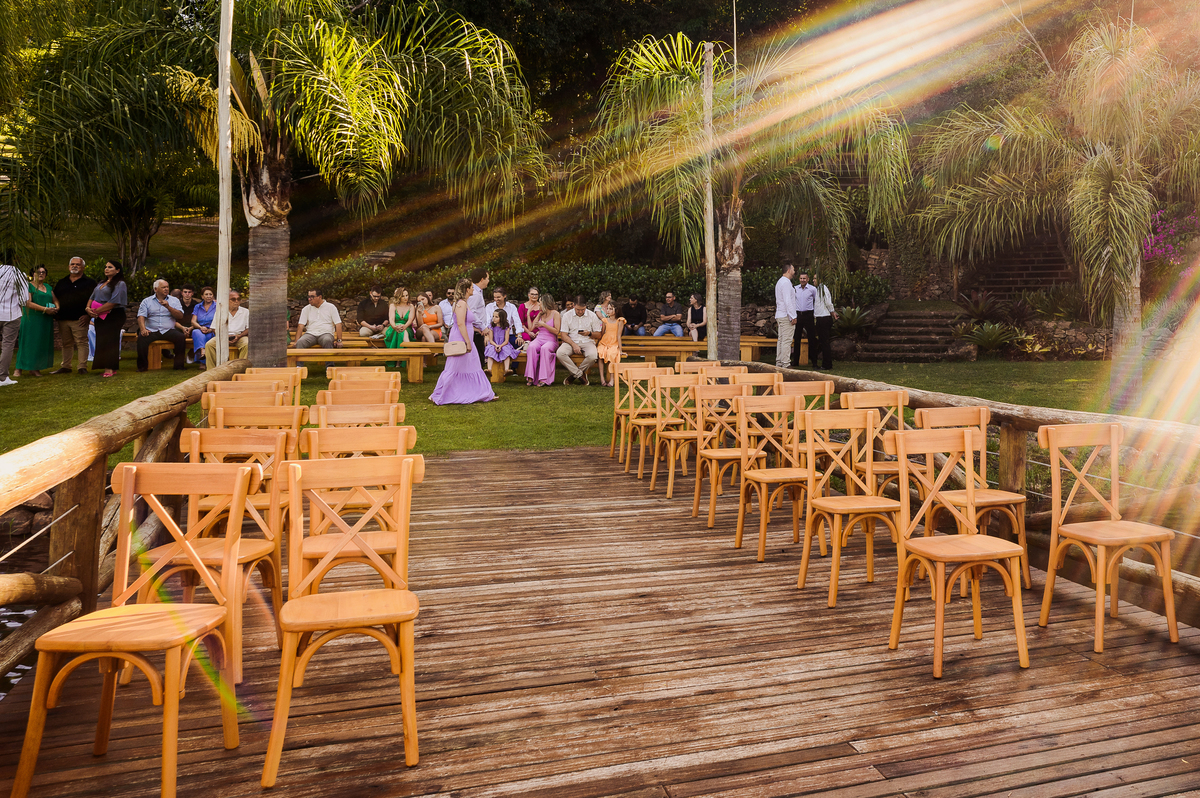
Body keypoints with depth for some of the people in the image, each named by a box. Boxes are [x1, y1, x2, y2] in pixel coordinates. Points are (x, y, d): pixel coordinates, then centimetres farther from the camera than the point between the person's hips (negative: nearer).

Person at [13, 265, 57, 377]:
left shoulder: (48, 287, 18)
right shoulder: (28, 286, -2)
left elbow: (55, 300, 16)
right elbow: (28, 303, -13)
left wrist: (56, 307, -7)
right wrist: (45, 309, -21)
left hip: (46, 321, 6)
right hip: (31, 319, -6)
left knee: (43, 345, 3)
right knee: (28, 343, -6)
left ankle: (35, 369, 8)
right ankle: (18, 368, 1)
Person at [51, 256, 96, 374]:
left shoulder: (89, 283, 4)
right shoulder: (61, 283, 19)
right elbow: (55, 299, 23)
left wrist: (88, 315, -13)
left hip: (79, 320, -5)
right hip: (63, 319, 5)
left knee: (81, 343, -7)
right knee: (66, 344, 10)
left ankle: (82, 367, -4)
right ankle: (65, 367, 15)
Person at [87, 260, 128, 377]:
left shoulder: (120, 284, -6)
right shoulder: (101, 284, 20)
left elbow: (113, 302, -16)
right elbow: (92, 298, 15)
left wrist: (96, 311, -16)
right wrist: (88, 308, -6)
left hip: (113, 317, -8)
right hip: (100, 318, 8)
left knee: (110, 341, -9)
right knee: (101, 342, 5)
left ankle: (110, 369, -8)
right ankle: (107, 368, 9)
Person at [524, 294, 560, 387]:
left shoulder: (555, 314, 2)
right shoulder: (540, 314, 19)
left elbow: (556, 331, -6)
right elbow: (530, 329, 19)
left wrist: (543, 324, -10)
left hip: (551, 340, -4)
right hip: (539, 338, 4)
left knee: (544, 348, -39)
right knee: (531, 347, -31)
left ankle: (543, 379, -39)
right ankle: (530, 378, -35)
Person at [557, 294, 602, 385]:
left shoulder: (592, 316, 3)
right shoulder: (567, 315, 2)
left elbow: (598, 335, 6)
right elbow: (563, 334, -2)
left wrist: (589, 333, -17)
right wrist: (573, 344, -17)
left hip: (587, 341, 0)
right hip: (571, 341, 0)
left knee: (592, 356, -35)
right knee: (560, 353, -32)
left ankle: (574, 374, -8)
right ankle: (580, 375, -18)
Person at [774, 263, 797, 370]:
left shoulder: (780, 281, 19)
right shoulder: (786, 282, -13)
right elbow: (787, 301, -19)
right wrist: (792, 317, -18)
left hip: (780, 316, 10)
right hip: (786, 316, -10)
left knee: (781, 340, 9)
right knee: (786, 341, -10)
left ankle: (778, 364, 9)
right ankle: (784, 365, -11)